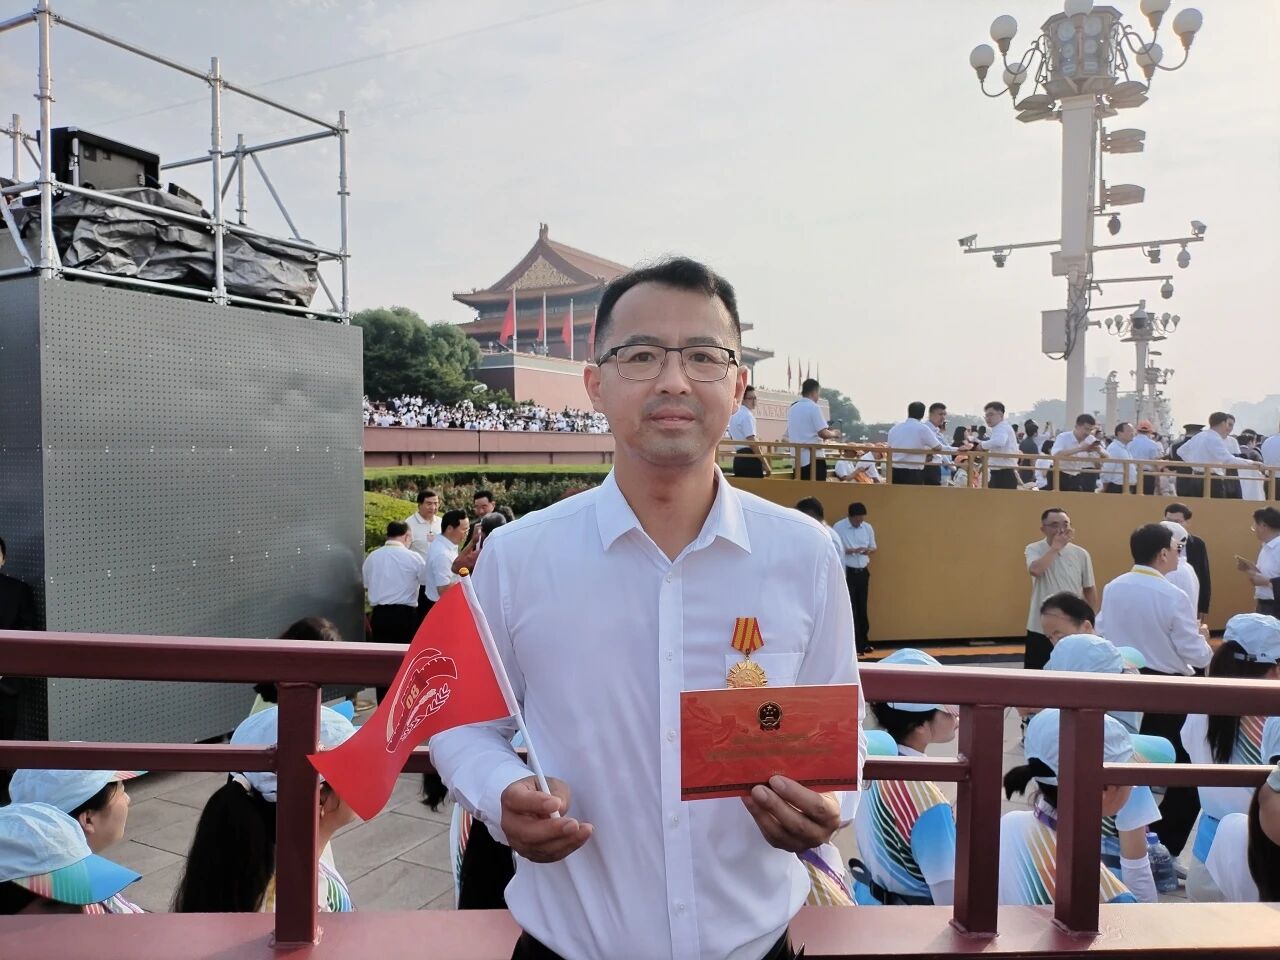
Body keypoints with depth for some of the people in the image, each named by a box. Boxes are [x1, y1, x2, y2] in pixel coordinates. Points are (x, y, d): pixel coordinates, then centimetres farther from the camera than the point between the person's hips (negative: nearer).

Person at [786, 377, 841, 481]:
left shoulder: (792, 408, 12)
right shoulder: (813, 407, -9)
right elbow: (823, 433, -17)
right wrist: (834, 433, 5)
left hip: (798, 459, 7)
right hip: (814, 458, -7)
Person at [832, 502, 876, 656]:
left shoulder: (868, 528, 5)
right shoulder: (838, 528, -11)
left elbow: (873, 547, 13)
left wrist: (868, 551, -10)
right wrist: (851, 550, -25)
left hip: (863, 572, 5)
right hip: (847, 572, -5)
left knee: (862, 608, 11)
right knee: (851, 609, -2)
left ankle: (864, 642, 20)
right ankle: (854, 644, 3)